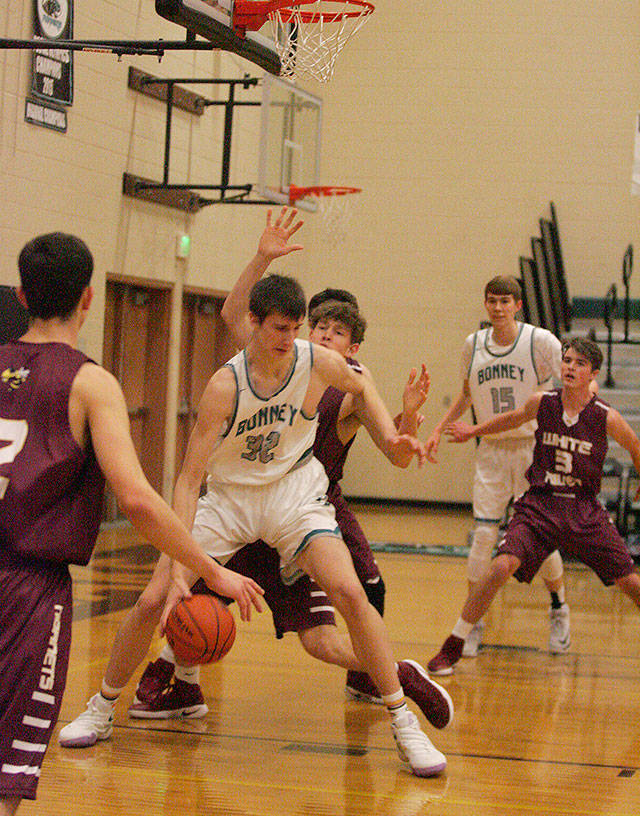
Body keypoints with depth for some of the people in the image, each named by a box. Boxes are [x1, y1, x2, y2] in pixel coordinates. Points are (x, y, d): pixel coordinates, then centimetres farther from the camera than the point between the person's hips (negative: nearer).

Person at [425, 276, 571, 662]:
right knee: (484, 535, -6)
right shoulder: (473, 345, 3)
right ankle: (474, 621, 4)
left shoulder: (541, 341, -10)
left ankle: (558, 607, 26)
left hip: (535, 448, -2)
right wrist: (439, 429, 13)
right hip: (492, 452, 3)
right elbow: (467, 395, 19)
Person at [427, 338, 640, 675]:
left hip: (584, 510, 0)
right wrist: (474, 431, 30)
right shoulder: (542, 403, -5)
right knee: (501, 567, -21)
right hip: (539, 504, 0)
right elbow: (514, 418, 19)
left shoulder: (606, 418, -9)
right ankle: (452, 647, -10)